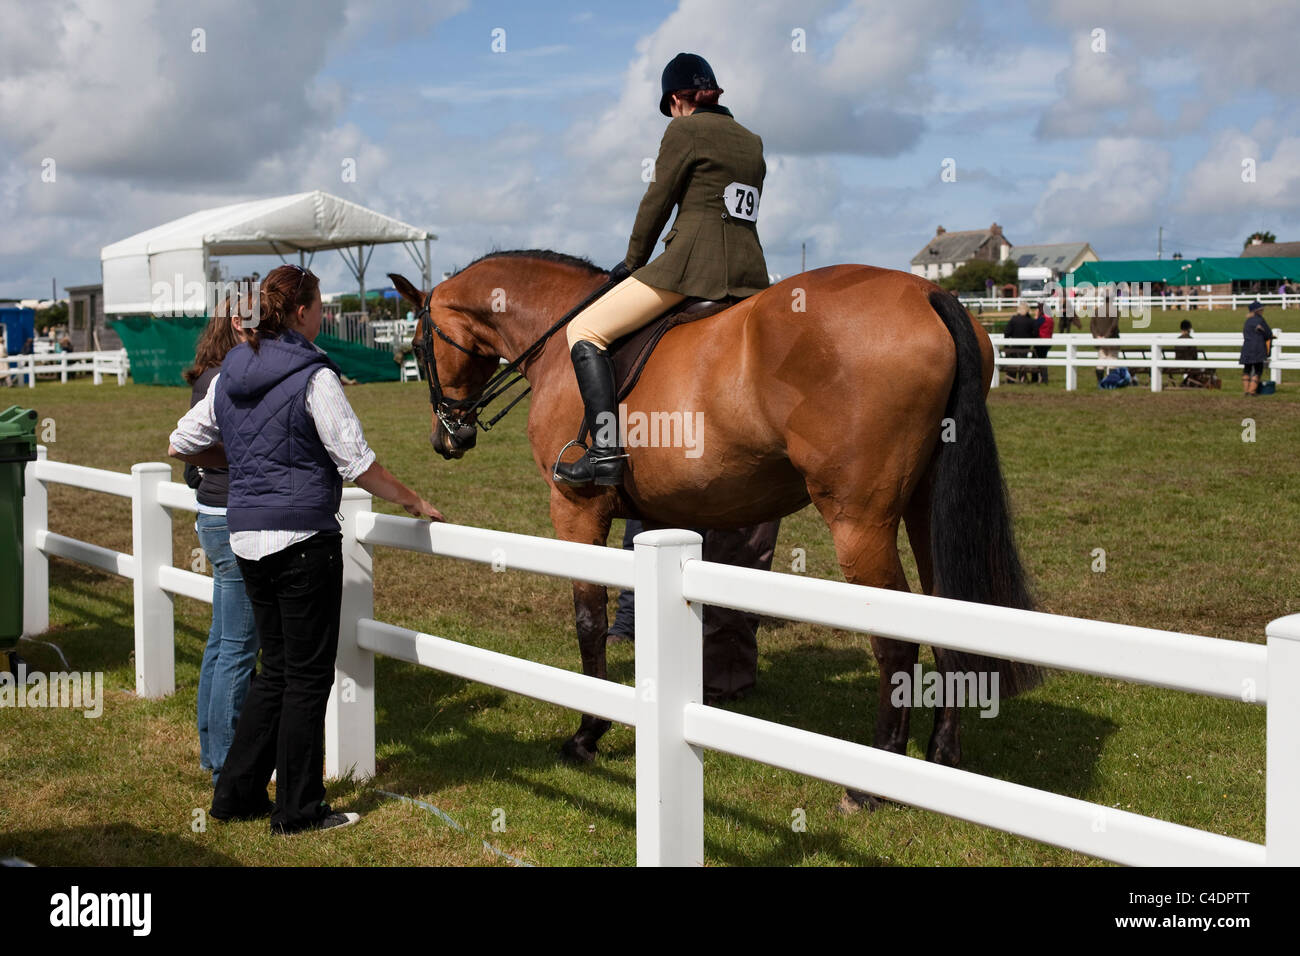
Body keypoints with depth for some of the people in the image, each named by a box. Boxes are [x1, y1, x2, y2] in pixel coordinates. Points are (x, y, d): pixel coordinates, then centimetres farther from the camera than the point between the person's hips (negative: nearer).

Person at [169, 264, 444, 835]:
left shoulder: (230, 373, 9)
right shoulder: (313, 376, -13)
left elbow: (182, 445, 15)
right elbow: (358, 464, -12)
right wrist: (413, 503, 0)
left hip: (246, 536, 7)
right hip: (303, 536, -7)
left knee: (276, 667, 18)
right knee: (308, 674, 3)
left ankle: (237, 793, 22)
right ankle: (298, 810, 11)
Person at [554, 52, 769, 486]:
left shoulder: (684, 130, 0)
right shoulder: (752, 142, 21)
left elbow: (657, 201, 0)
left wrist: (633, 262, 14)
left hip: (693, 261, -8)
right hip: (750, 271, 8)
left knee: (584, 330, -5)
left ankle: (606, 452, -18)